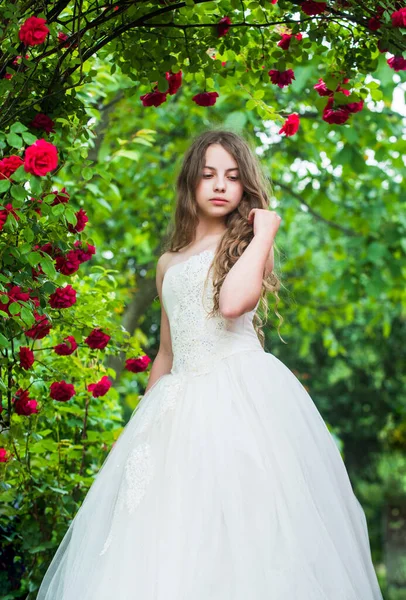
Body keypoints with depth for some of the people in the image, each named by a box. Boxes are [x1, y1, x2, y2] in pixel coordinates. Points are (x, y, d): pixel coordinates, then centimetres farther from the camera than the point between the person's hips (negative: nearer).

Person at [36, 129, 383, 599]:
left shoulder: (248, 245, 6)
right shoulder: (169, 264, 21)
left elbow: (234, 302, -17)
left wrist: (264, 233, -6)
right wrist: (138, 425, 20)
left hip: (245, 396, -5)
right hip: (182, 403, 5)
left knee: (240, 517, -15)